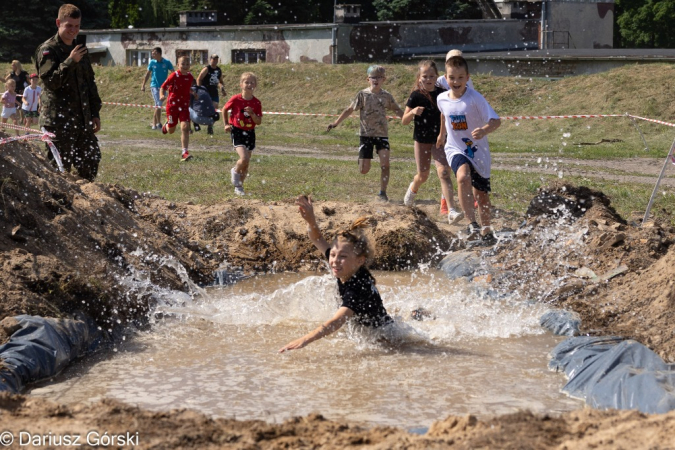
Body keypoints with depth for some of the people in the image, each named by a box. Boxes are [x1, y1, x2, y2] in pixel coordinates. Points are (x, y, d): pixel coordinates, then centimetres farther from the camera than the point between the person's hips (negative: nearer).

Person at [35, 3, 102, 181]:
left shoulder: (80, 50, 17)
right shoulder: (48, 50, -6)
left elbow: (90, 83, 22)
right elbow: (51, 81, -18)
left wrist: (95, 113, 17)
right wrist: (70, 62, -24)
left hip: (83, 120, 7)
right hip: (58, 120, -7)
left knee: (91, 160, 9)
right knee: (61, 167, -5)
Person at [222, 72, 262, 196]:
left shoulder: (256, 103, -3)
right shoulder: (235, 99, -10)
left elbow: (259, 122, -3)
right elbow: (225, 110, 7)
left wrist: (252, 114, -20)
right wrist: (226, 124, 2)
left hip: (250, 133, 4)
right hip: (237, 131, -4)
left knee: (246, 164, 8)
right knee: (244, 158, -22)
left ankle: (239, 187, 24)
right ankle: (235, 171, 10)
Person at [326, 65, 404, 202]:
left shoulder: (386, 96, 3)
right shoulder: (363, 94, -2)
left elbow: (397, 110, 14)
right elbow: (350, 109, 2)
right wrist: (336, 123, -2)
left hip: (382, 134, 1)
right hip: (366, 134, -1)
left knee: (385, 164, -16)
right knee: (364, 170, -3)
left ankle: (382, 192, -4)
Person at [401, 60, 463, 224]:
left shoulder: (442, 94, -2)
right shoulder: (416, 96, -7)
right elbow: (404, 121, -4)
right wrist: (413, 112, -24)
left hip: (439, 139, 0)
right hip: (421, 140, 0)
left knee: (443, 171, -16)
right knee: (423, 175, 10)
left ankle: (451, 211, -20)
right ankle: (413, 188, 48)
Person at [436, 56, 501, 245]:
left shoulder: (475, 98, -19)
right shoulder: (442, 99, -5)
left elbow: (496, 120, -26)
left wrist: (484, 130, -45)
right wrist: (442, 134, 31)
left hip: (478, 151, -1)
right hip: (455, 149, 1)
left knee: (482, 193, 12)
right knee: (463, 177, -31)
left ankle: (486, 230, 36)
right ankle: (472, 225, -31)